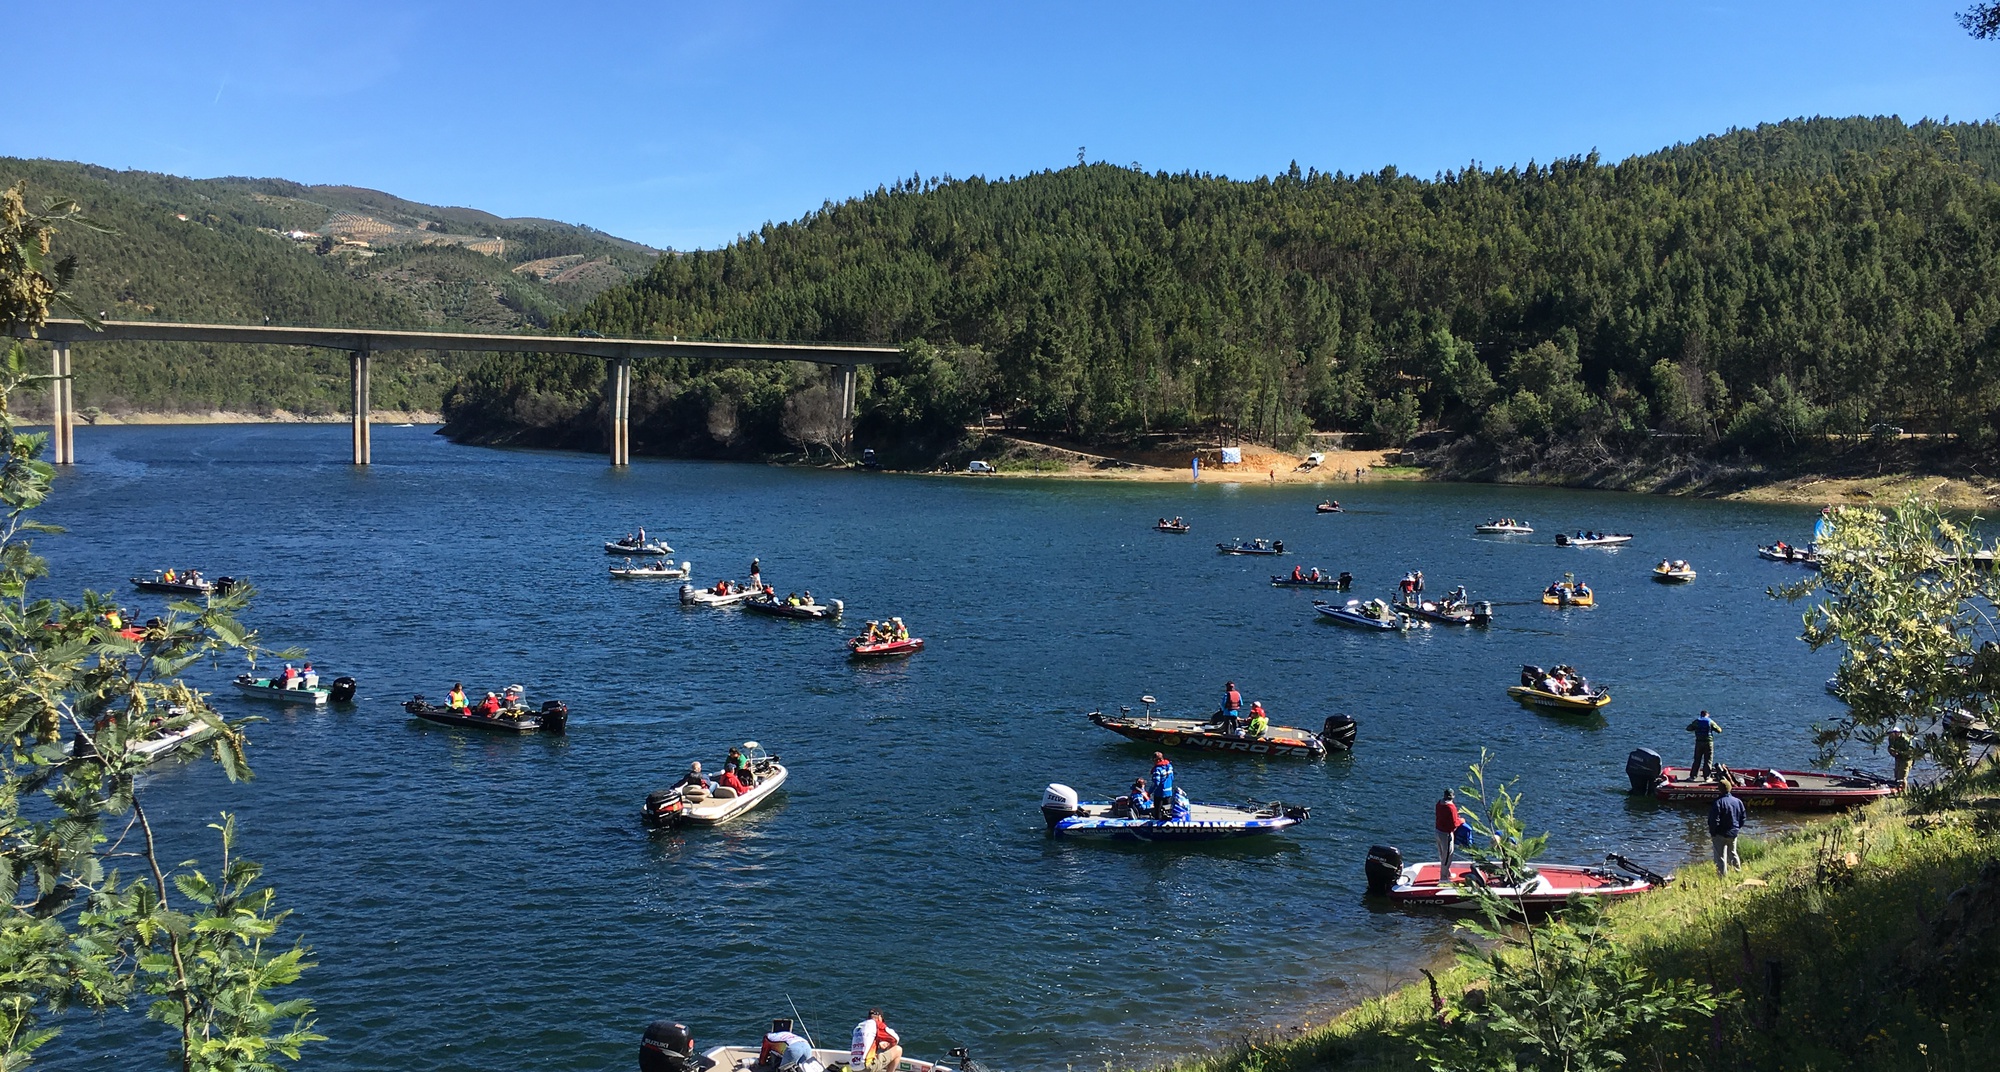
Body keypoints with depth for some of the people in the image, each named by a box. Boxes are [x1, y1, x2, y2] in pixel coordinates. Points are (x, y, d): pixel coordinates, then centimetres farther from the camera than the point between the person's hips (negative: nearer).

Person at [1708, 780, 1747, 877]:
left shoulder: (1718, 802, -20)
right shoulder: (1738, 801, 0)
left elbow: (1714, 820, -20)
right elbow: (1743, 817, 9)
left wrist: (1712, 833, -9)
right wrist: (1737, 828, 20)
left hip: (1720, 834, -6)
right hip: (1734, 833, 6)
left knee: (1720, 857, 1)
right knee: (1732, 853, 25)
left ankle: (1723, 876, 1)